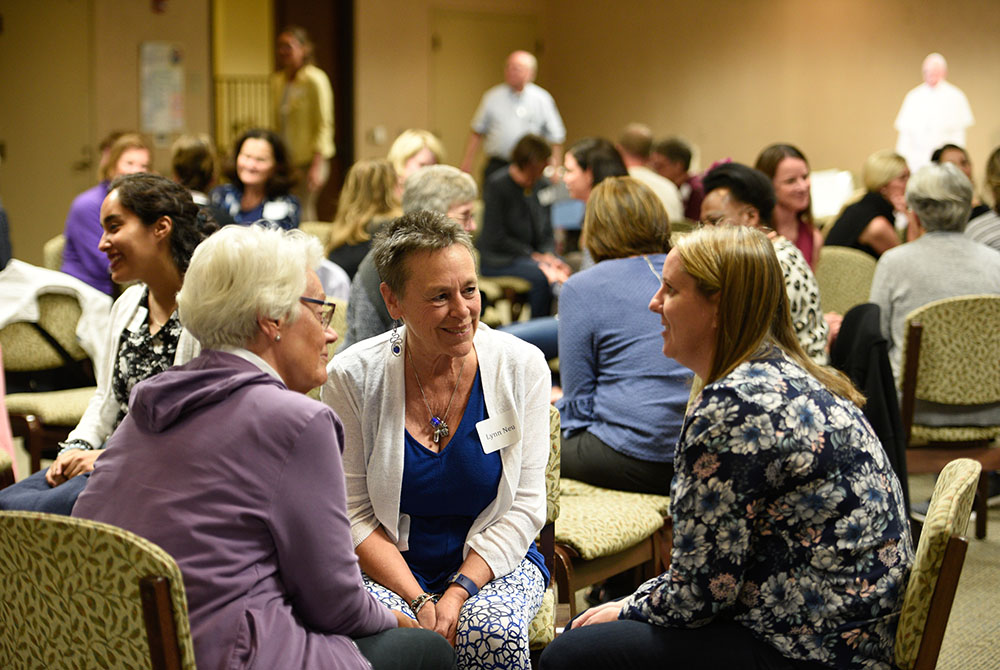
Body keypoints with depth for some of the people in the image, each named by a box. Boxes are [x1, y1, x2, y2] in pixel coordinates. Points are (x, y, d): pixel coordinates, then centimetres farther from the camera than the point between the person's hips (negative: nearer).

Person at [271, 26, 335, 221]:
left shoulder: (315, 80, -8)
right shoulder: (277, 80, 12)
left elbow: (324, 125, -11)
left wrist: (317, 166, -16)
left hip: (307, 160, -6)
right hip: (285, 161, 6)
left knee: (302, 216, -11)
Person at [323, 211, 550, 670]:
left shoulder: (521, 366, -5)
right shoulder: (352, 378, -8)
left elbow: (523, 507, -4)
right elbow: (353, 514, -6)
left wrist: (458, 594, -17)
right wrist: (418, 602, -19)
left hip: (493, 561, 1)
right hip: (387, 565, -1)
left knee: (492, 632, -31)